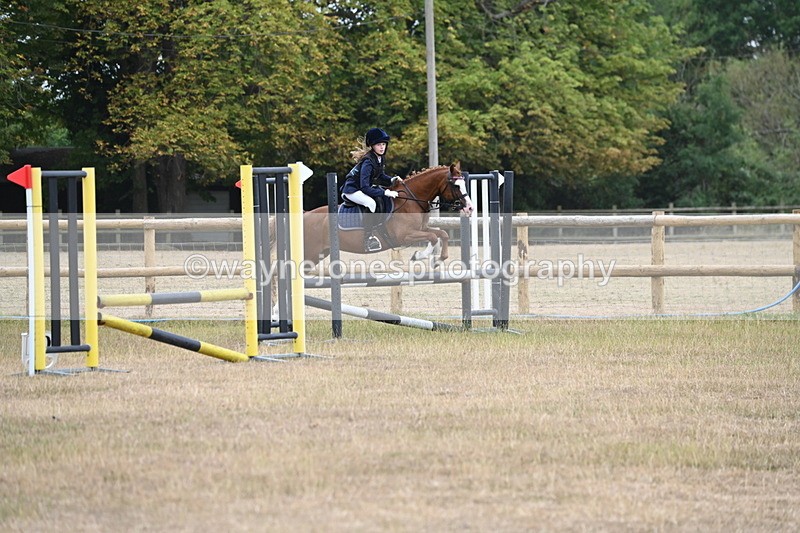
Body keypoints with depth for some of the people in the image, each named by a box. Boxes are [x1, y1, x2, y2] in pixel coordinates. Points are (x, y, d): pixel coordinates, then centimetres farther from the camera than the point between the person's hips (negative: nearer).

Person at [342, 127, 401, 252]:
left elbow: (381, 176, 17)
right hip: (351, 190, -10)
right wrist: (385, 192, -34)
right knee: (371, 202, -34)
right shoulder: (368, 162, -28)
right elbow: (365, 188, -32)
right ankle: (368, 239, -35)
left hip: (363, 188, 10)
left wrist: (391, 180, -5)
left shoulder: (380, 159, 1)